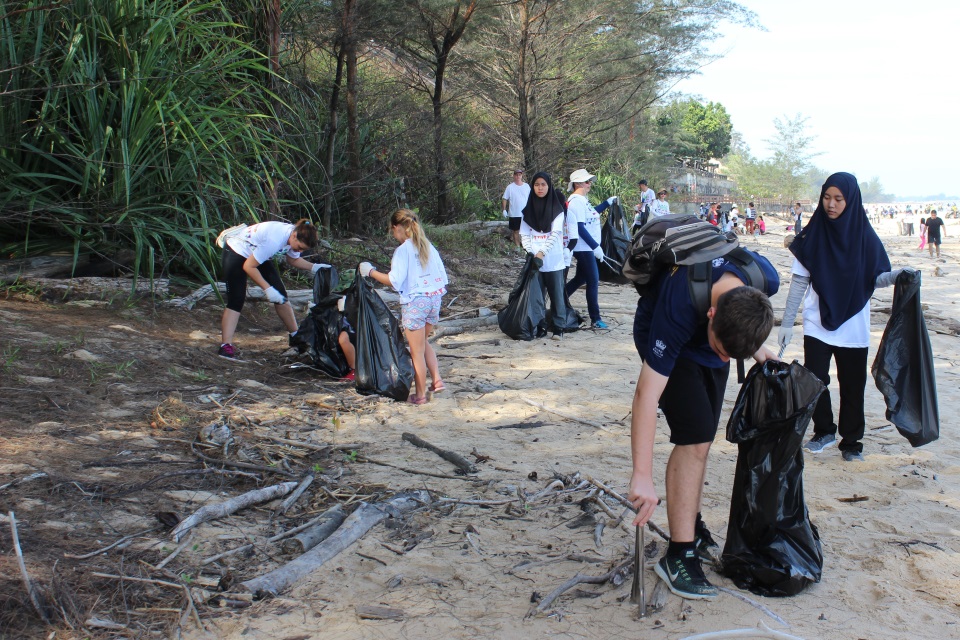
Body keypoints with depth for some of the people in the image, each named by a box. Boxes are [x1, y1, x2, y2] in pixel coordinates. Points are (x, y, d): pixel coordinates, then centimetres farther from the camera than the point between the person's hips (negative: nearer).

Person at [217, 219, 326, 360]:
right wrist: (268, 289, -32)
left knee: (280, 295, 5)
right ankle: (226, 346, -18)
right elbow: (248, 266, -31)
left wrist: (314, 267, -9)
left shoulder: (297, 235, -15)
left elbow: (293, 260, 7)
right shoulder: (274, 240, -40)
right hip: (235, 253, -8)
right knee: (236, 301, -17)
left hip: (256, 254, 8)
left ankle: (296, 336, 16)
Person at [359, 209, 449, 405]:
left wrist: (371, 271, -7)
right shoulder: (428, 247, 8)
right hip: (434, 299, 7)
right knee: (423, 342, 26)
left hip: (414, 302, -7)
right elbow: (442, 276, 9)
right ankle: (437, 380, 18)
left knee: (417, 351, 4)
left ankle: (420, 394, 14)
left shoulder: (403, 250, -12)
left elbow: (395, 281, -19)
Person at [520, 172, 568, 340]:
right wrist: (531, 251, -13)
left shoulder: (556, 209, 1)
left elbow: (556, 233, -8)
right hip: (534, 260, 2)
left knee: (556, 294, 0)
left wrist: (542, 252, -19)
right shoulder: (528, 210, 8)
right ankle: (540, 326, 12)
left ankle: (558, 327, 6)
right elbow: (524, 234, 4)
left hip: (554, 261, -2)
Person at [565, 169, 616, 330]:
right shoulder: (576, 201, -18)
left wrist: (608, 202, 24)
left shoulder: (581, 200, 11)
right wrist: (596, 246, -21)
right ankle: (595, 319, 1)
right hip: (583, 248, -10)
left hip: (587, 248, 10)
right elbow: (580, 228, -22)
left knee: (581, 278, 19)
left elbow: (592, 213, 30)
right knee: (593, 281, -5)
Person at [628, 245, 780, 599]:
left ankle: (691, 526, 28)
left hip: (708, 330, 6)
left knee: (701, 438, 11)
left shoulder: (765, 279, -30)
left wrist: (756, 347, -2)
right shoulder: (677, 310, -43)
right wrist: (642, 476, -45)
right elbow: (647, 394, -42)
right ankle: (678, 556, -10)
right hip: (664, 339, -5)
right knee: (695, 437, -17)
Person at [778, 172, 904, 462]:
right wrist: (787, 322, -1)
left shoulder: (864, 236, -2)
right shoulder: (812, 236, -2)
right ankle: (824, 430, 24)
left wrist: (895, 276, -25)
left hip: (853, 327, 0)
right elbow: (799, 281, 1)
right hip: (817, 325, 0)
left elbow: (876, 278, -2)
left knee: (852, 386, 6)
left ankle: (851, 440, 22)